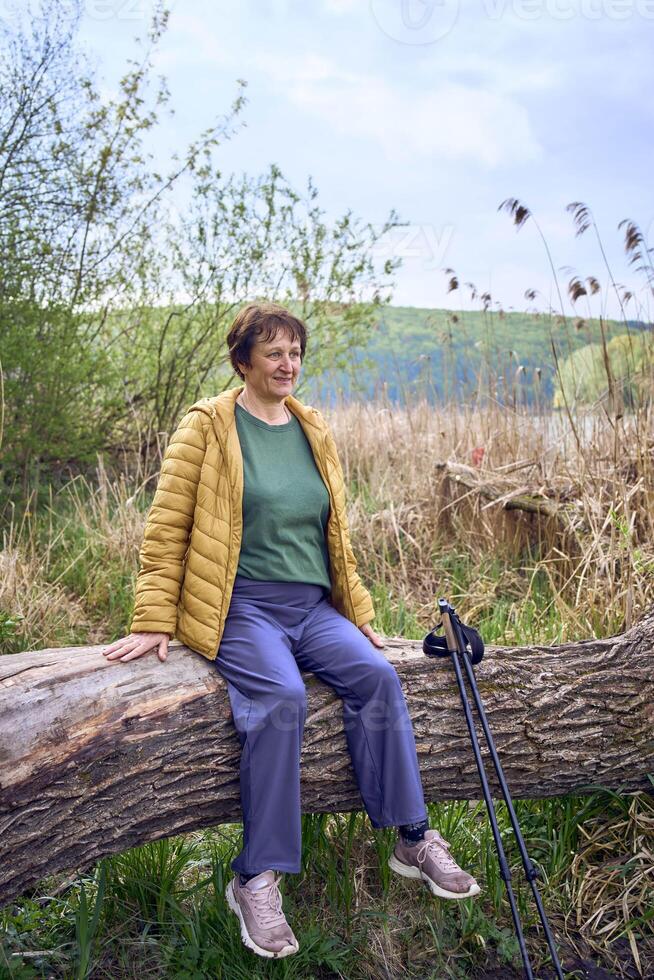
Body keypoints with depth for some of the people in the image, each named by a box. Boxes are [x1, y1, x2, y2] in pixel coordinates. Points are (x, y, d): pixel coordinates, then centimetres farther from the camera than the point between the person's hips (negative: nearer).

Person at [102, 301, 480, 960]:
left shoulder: (314, 431, 15)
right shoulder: (207, 426, -1)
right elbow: (166, 528, -3)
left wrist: (359, 614, 19)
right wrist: (153, 622, -9)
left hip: (314, 608, 5)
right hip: (241, 608, -5)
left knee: (377, 675, -18)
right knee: (282, 695, -30)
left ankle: (412, 840, -4)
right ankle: (257, 880, -18)